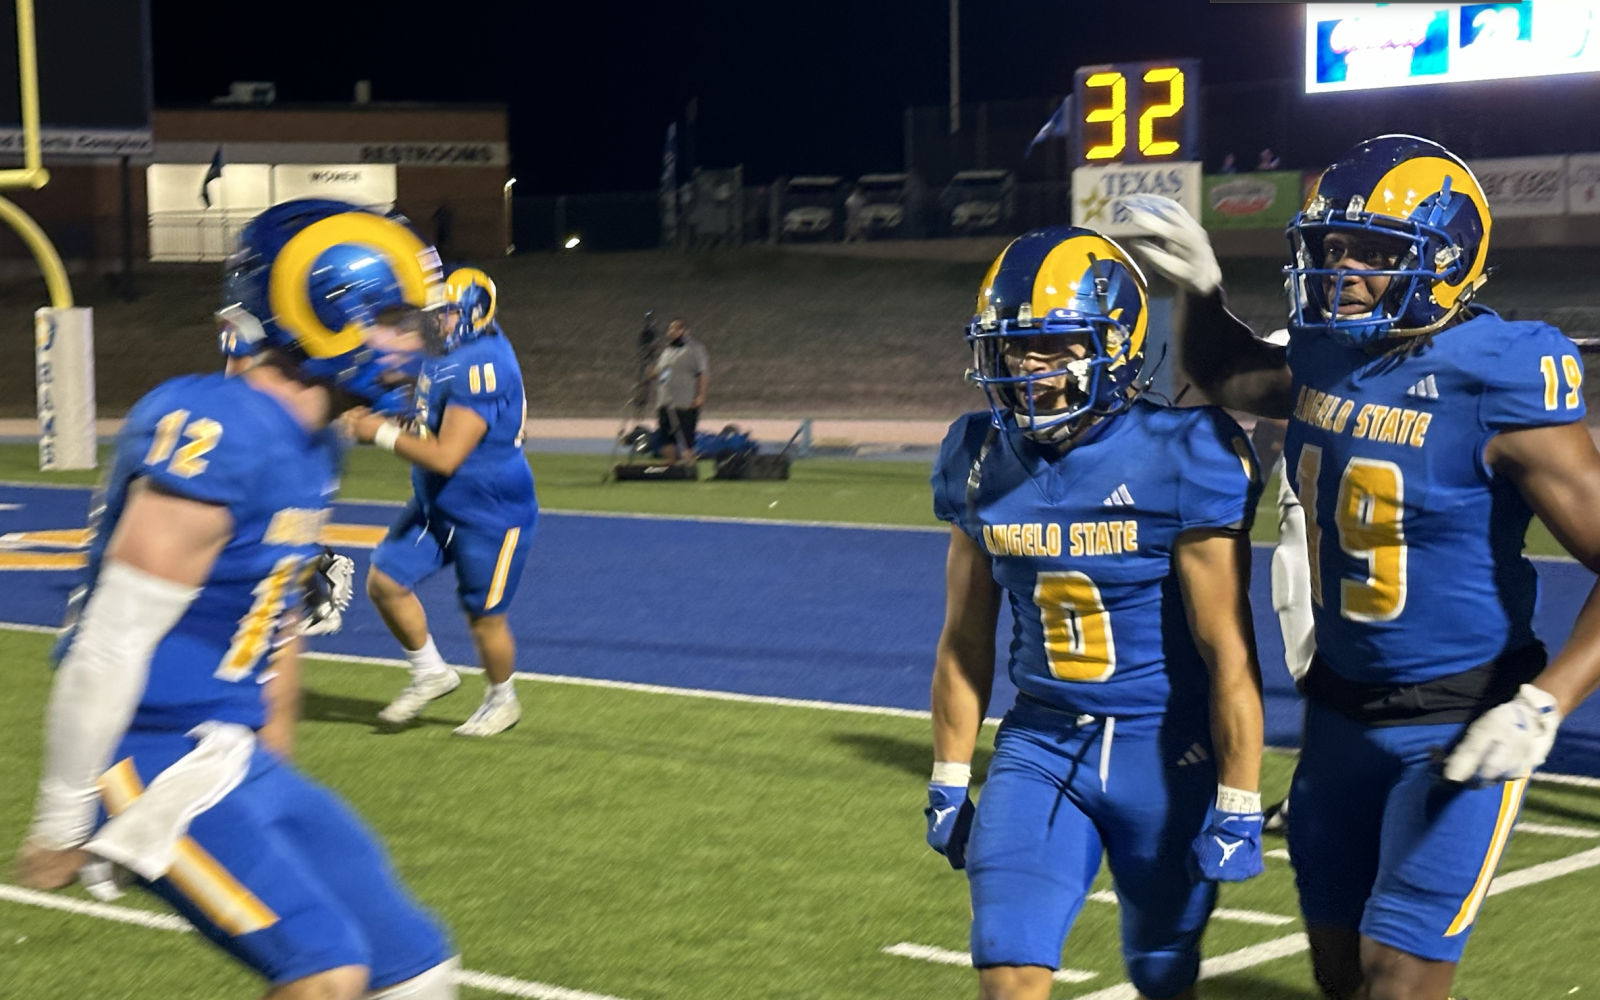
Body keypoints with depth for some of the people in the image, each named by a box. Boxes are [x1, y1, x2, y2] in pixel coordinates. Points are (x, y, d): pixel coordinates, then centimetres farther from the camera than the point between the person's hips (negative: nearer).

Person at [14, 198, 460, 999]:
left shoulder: (308, 450, 8)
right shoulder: (214, 436, -22)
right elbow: (113, 642, -21)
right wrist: (61, 822, -15)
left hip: (237, 759, 9)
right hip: (156, 766, -9)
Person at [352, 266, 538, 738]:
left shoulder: (481, 367, -27)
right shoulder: (444, 359, 4)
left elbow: (445, 456, -29)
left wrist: (382, 433, -21)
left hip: (490, 514, -9)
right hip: (437, 505, 9)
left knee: (484, 619, 6)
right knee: (386, 582, 3)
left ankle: (502, 700, 32)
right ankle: (431, 673, 22)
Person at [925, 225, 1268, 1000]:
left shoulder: (1181, 460, -16)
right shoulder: (983, 460, 0)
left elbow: (1229, 652, -14)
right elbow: (966, 638, 9)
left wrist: (1239, 809, -13)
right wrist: (948, 782, 10)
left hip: (1167, 751, -3)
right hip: (1042, 742, 3)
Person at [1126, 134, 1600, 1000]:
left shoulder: (1496, 389, -20)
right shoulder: (1326, 357, 0)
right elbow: (1223, 377, 25)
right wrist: (1201, 288, 8)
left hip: (1458, 724, -7)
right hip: (1341, 707, 7)